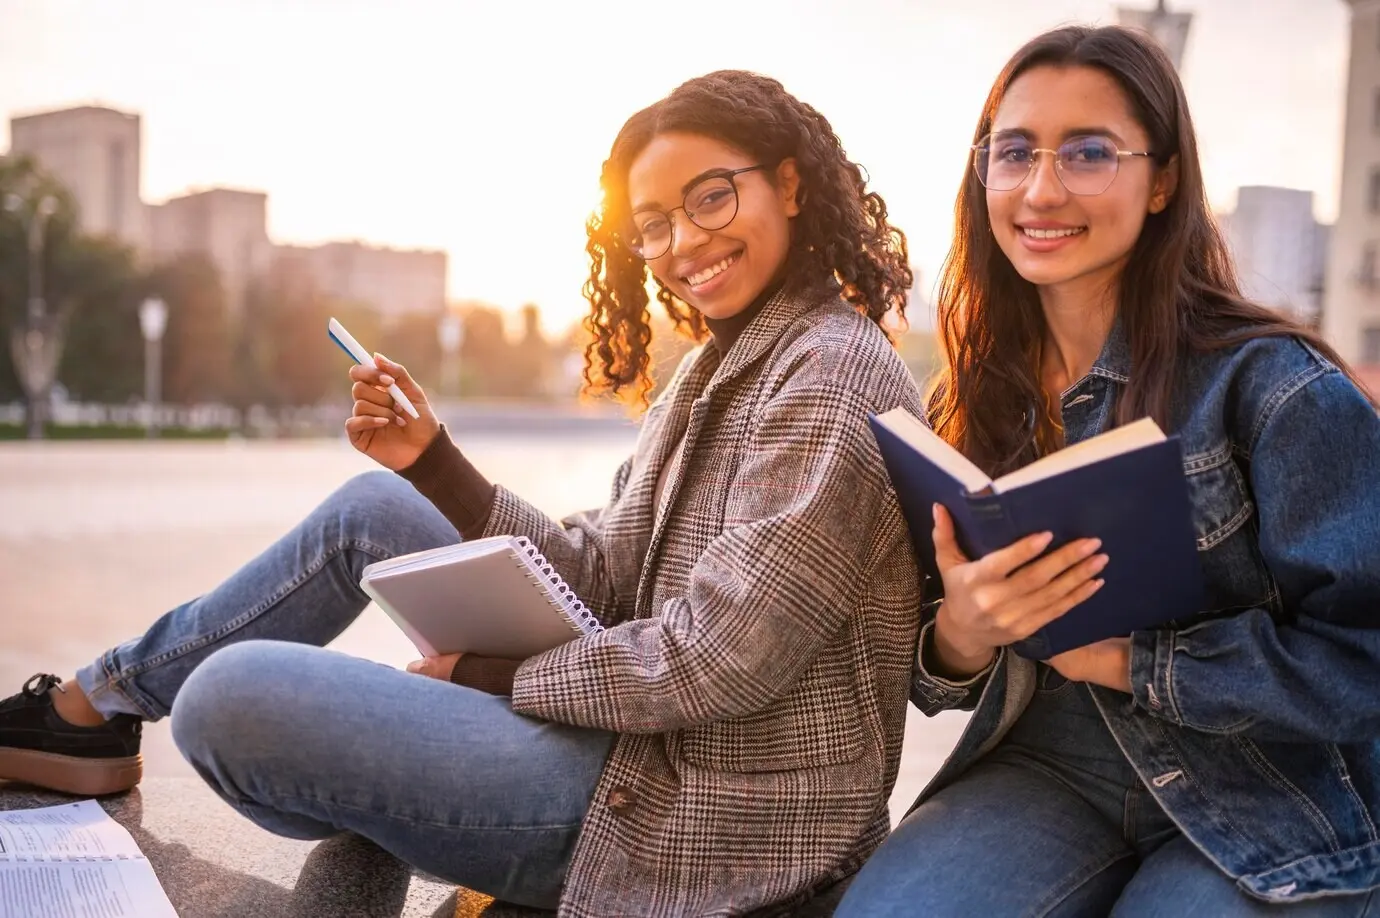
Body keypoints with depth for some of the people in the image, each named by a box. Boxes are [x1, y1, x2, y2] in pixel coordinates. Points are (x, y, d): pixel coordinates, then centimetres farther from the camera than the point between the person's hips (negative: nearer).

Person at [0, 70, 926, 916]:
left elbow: (723, 660, -23)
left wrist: (489, 676, -12)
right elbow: (602, 577, 7)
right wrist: (434, 462, -3)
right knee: (371, 510, 12)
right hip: (647, 730, 9)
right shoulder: (722, 367, 13)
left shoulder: (833, 373, -17)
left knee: (231, 697, -15)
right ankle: (96, 702, 25)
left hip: (708, 809, -9)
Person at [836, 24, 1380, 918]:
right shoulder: (982, 399, 2)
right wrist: (960, 636, -17)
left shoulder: (1276, 389, -13)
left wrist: (1120, 658, -17)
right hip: (1048, 769, 3)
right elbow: (943, 671, 6)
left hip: (1275, 813, -3)